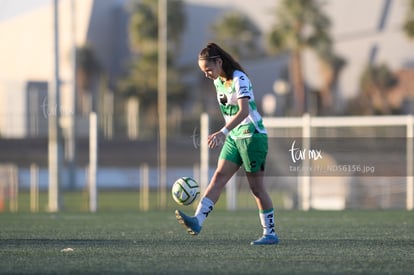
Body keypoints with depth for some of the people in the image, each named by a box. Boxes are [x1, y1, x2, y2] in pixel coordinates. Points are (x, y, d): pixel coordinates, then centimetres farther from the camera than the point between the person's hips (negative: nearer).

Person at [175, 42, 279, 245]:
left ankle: (270, 233, 8)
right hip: (234, 137, 8)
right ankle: (197, 221, -22)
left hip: (253, 135, -8)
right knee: (218, 177, -8)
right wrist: (226, 134, 20)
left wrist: (223, 132, -42)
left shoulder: (239, 79, -18)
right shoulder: (218, 81, 8)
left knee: (256, 187, -2)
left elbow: (244, 111, -31)